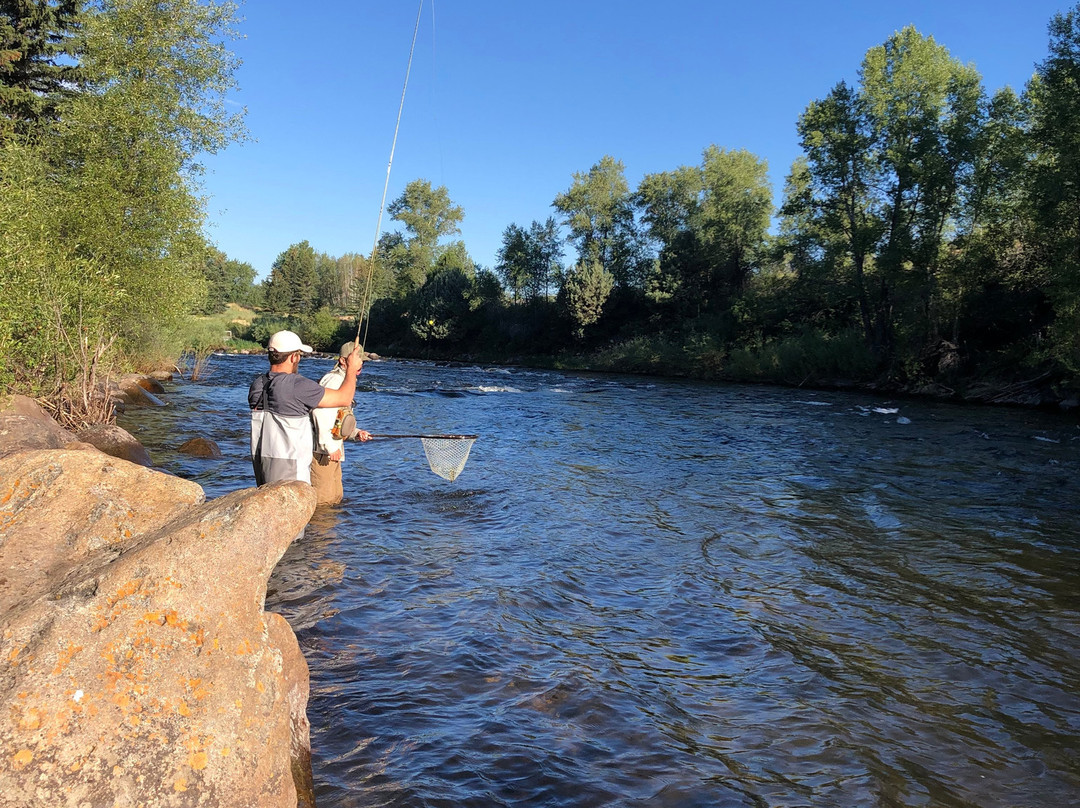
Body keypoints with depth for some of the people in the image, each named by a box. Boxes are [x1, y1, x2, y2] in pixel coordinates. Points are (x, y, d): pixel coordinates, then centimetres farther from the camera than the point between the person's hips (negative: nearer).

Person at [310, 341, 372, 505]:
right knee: (324, 498, -9)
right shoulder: (334, 380, -12)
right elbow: (320, 411, -26)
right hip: (321, 449, -10)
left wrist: (356, 433, 9)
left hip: (333, 450, 10)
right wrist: (329, 445, -28)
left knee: (336, 496, 16)